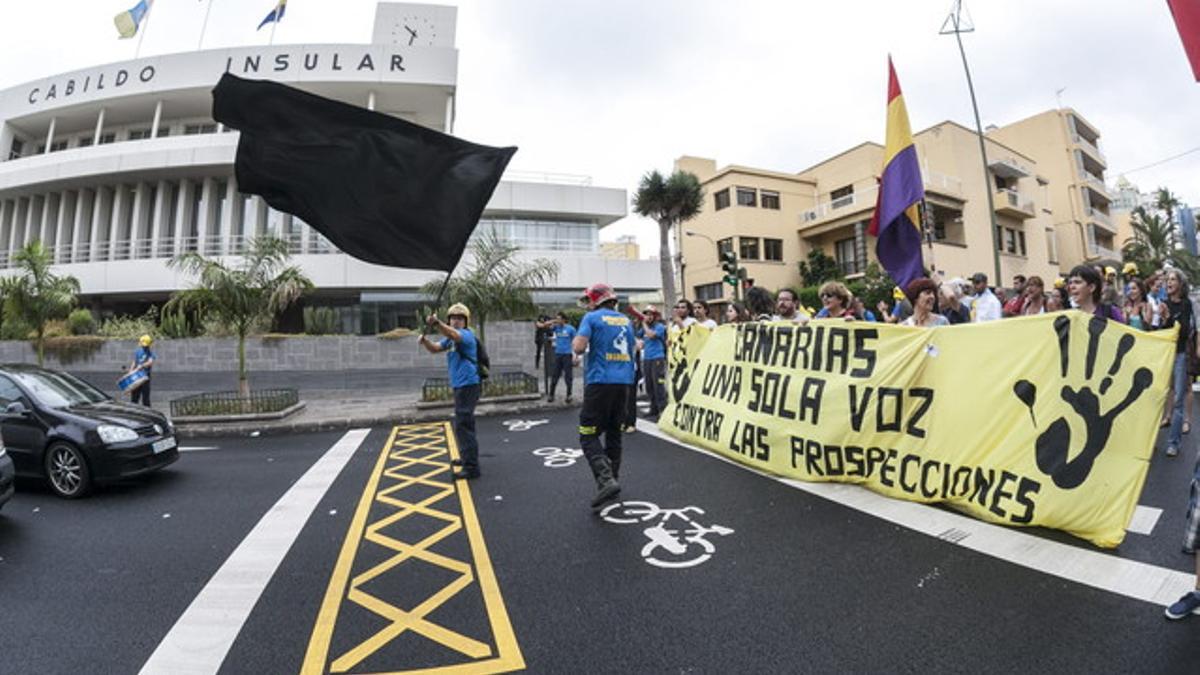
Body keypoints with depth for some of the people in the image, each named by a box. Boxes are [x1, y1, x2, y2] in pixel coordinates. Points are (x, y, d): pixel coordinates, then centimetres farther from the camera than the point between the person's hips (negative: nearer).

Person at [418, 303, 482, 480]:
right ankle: (467, 458, 36)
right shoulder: (451, 337, 15)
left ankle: (471, 467, -8)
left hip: (468, 385, -10)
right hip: (460, 386, 10)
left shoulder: (467, 335, -13)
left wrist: (436, 323, -51)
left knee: (463, 425, -11)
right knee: (464, 424, 21)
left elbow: (453, 334, -35)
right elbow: (434, 349, 10)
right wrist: (424, 339, -11)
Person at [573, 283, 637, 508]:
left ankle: (606, 480, -16)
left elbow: (578, 347, -13)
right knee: (614, 432, 17)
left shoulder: (592, 318, -3)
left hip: (600, 381, -6)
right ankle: (612, 479, 24)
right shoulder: (626, 320, 14)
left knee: (589, 435, -2)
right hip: (623, 381, 6)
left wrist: (576, 341, 7)